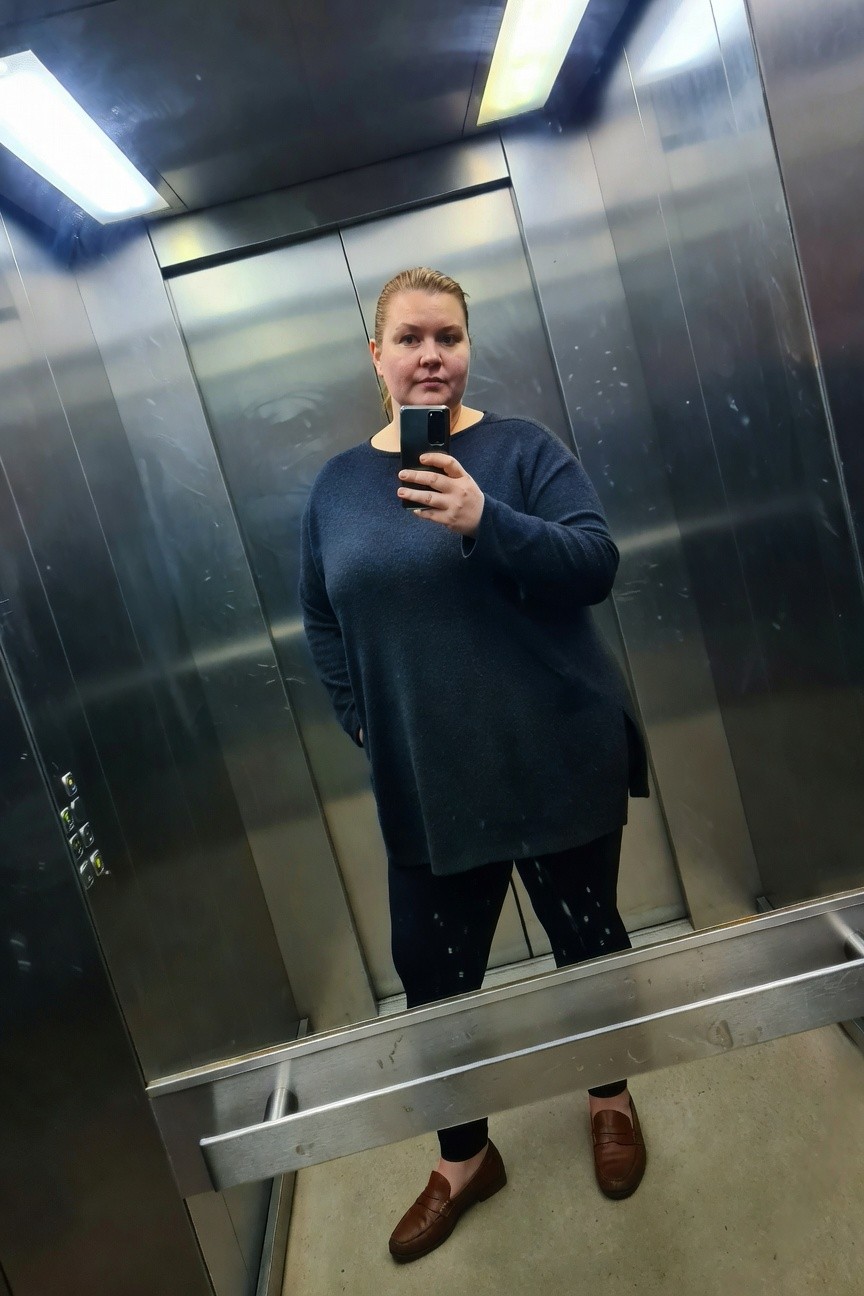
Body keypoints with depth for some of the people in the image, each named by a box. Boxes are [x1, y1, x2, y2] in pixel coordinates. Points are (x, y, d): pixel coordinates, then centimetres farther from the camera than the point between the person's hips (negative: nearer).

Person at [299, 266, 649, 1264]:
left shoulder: (520, 449, -4)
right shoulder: (336, 485, 6)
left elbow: (596, 563, -15)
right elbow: (322, 626, 11)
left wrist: (486, 523, -29)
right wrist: (363, 722, 2)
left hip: (557, 765, -2)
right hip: (425, 784, 3)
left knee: (587, 939, 16)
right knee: (431, 974, 10)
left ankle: (611, 1099, 46)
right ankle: (464, 1158, 38)